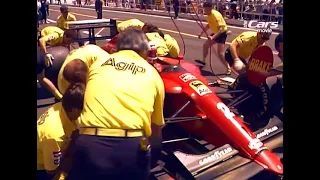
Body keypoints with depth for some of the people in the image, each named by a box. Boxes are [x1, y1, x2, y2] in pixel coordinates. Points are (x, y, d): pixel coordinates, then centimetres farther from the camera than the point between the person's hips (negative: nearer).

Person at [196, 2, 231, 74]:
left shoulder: (216, 15, -28)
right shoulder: (209, 15, -1)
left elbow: (221, 28, -33)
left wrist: (213, 37, -42)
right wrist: (202, 32, 15)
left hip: (222, 33, -9)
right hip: (215, 32, 9)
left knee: (220, 53, -16)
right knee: (205, 45, 19)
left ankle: (228, 68, -5)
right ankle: (203, 60, 41)